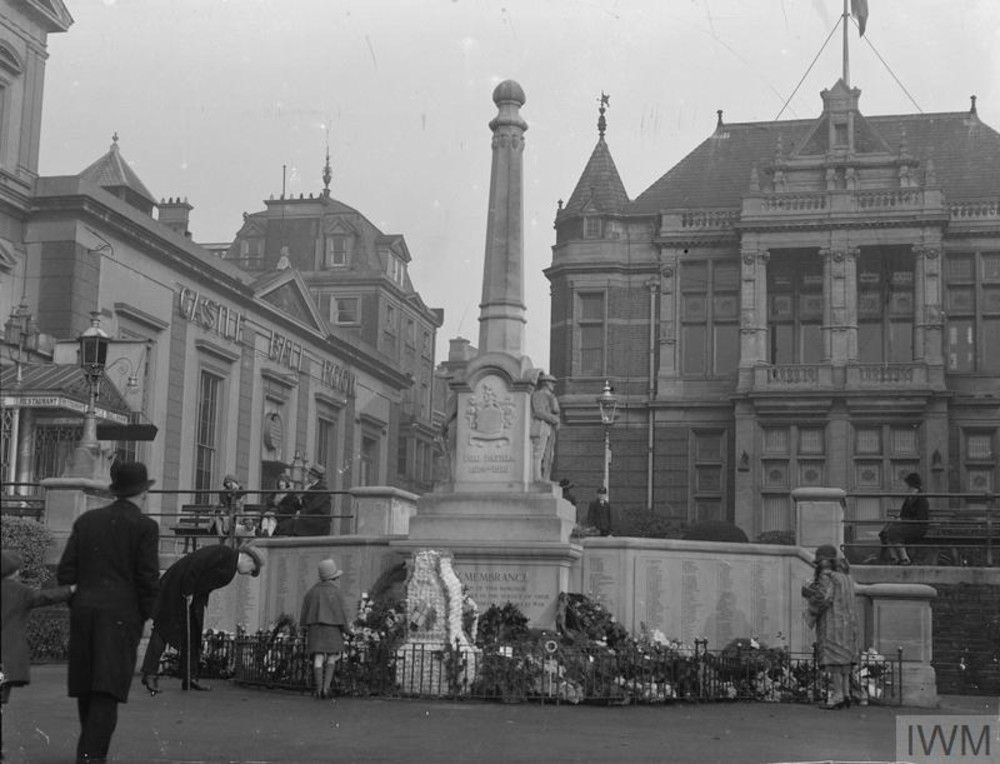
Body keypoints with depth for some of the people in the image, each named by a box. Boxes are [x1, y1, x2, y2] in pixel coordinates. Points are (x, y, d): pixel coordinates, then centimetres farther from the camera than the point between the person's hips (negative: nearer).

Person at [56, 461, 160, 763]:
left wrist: (75, 606, 16)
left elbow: (65, 571, 8)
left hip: (84, 611, 5)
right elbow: (148, 578, -7)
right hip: (121, 614, -5)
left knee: (87, 687, 14)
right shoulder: (145, 526, -3)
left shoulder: (86, 520, 11)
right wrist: (147, 617, 4)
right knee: (107, 691, -5)